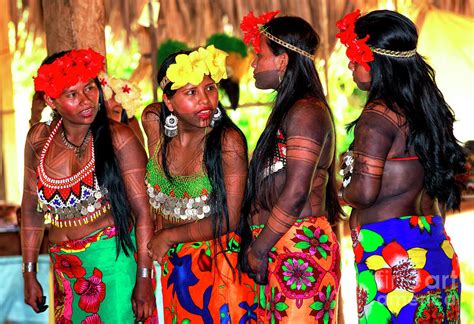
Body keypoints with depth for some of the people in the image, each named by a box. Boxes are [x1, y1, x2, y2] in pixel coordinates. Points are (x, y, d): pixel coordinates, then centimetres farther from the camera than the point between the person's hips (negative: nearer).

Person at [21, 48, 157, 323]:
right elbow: (32, 208, 9)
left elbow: (143, 211, -12)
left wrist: (144, 280, -14)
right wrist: (29, 274, 10)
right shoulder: (39, 139, -1)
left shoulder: (119, 139, -13)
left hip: (115, 259, -4)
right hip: (65, 266, 4)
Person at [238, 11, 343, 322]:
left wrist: (258, 248, -11)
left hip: (300, 248, -9)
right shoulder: (289, 109, 17)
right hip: (280, 250, 9)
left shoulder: (305, 112, -12)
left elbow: (296, 192, -18)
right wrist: (256, 245, 11)